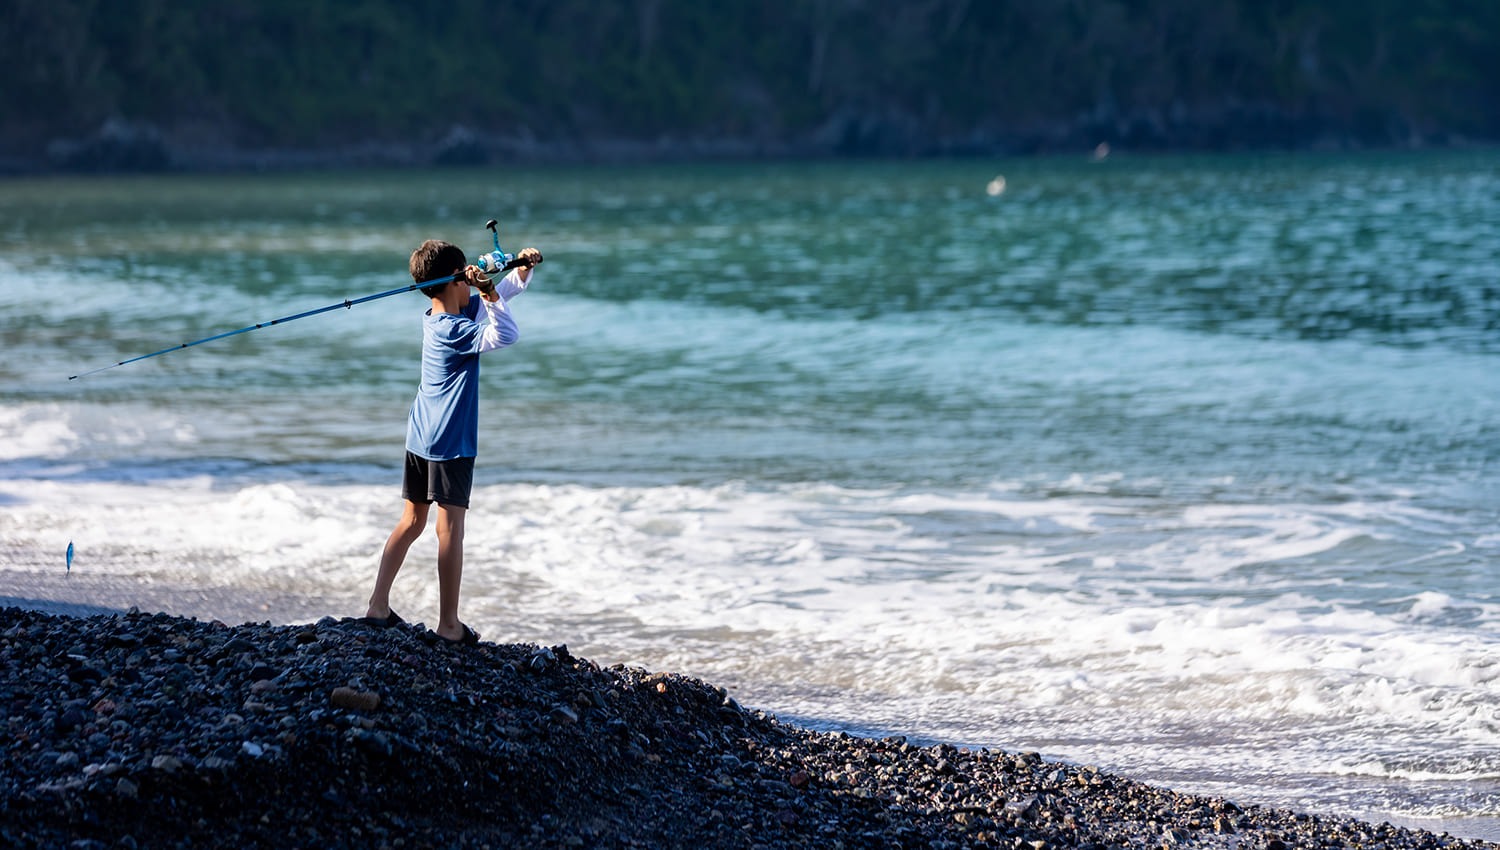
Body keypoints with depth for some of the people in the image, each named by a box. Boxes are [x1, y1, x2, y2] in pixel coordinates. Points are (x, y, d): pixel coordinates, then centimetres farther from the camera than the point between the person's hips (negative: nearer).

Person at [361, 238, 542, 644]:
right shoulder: (456, 329, -17)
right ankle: (449, 625, -4)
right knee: (451, 529, -5)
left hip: (419, 439, 9)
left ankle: (377, 608, 12)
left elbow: (501, 292, 18)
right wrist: (488, 291, -22)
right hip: (450, 442, -9)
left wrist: (522, 269, 3)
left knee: (411, 522, 14)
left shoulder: (438, 319, 10)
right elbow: (507, 335, -26)